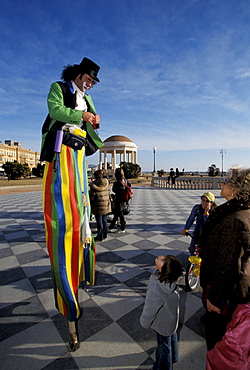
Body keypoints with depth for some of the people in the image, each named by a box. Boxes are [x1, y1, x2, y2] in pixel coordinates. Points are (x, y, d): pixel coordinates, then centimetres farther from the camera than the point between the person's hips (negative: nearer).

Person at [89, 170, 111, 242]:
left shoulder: (94, 184, -12)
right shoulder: (106, 183, 4)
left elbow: (92, 196, -11)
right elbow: (109, 194, 10)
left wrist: (90, 204, 3)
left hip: (98, 205, -6)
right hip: (106, 205, 6)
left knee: (99, 221, 3)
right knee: (104, 219, 16)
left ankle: (100, 237, 12)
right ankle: (105, 235, 27)